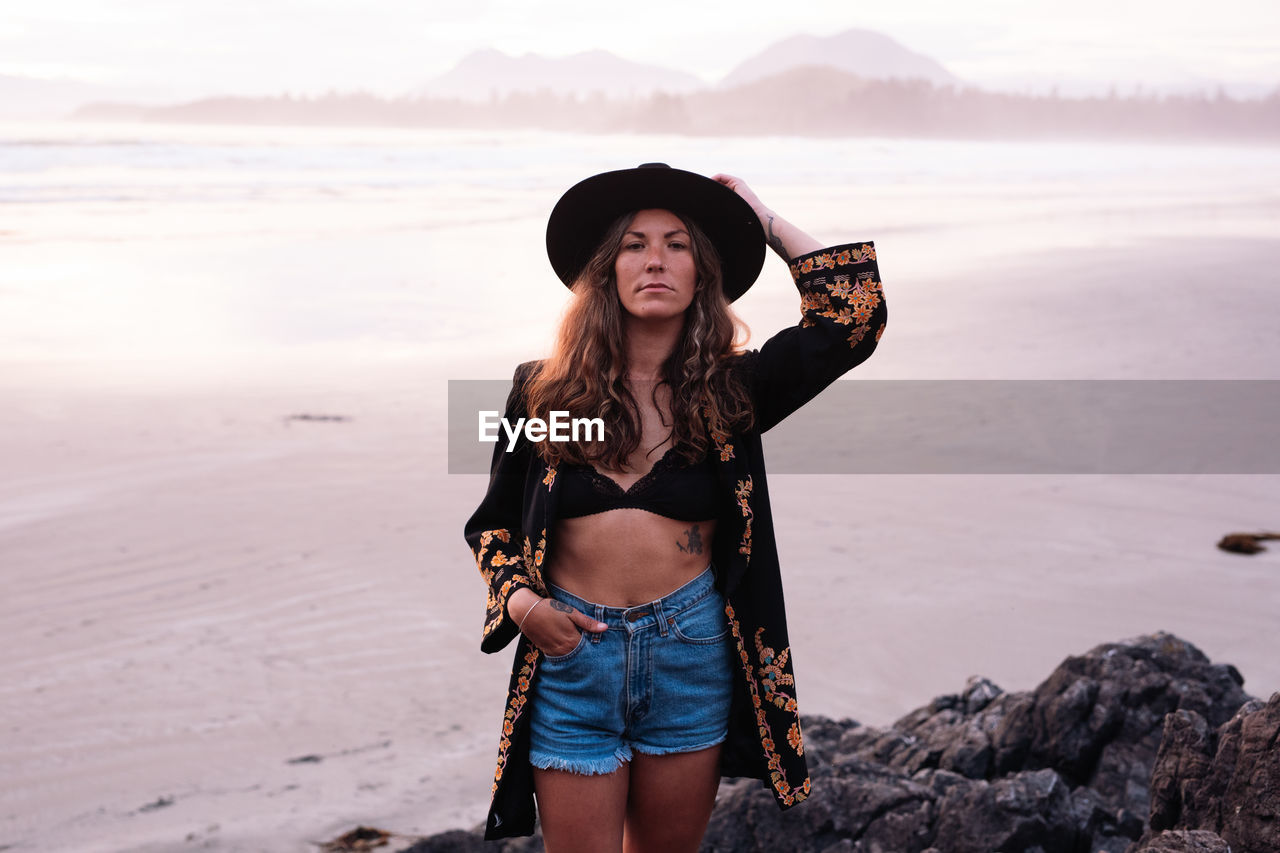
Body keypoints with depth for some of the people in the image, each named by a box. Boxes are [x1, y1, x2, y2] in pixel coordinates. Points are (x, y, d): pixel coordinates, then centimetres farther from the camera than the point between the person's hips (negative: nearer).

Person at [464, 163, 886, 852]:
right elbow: (492, 521, 11)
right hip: (571, 651, -1)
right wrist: (520, 601, -7)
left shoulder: (729, 391, 2)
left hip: (692, 653, 1)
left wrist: (767, 222, 0)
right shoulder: (544, 390, 2)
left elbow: (854, 315, -8)